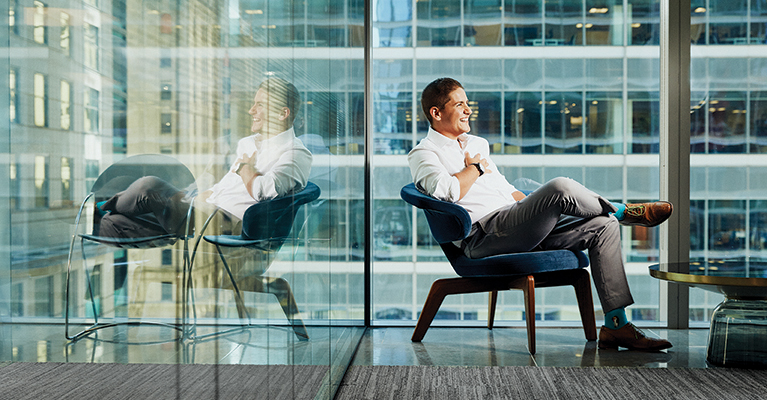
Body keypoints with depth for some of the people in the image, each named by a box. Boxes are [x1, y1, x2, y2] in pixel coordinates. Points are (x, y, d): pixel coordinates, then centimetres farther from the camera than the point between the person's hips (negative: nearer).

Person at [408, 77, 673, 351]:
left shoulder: (477, 143, 29)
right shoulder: (424, 153, 2)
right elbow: (447, 191, -19)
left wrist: (537, 210, 13)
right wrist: (476, 167, -2)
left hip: (516, 226, 9)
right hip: (483, 234, -9)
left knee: (603, 226, -4)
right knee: (561, 187, -27)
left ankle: (615, 325, -7)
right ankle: (623, 211, 4)